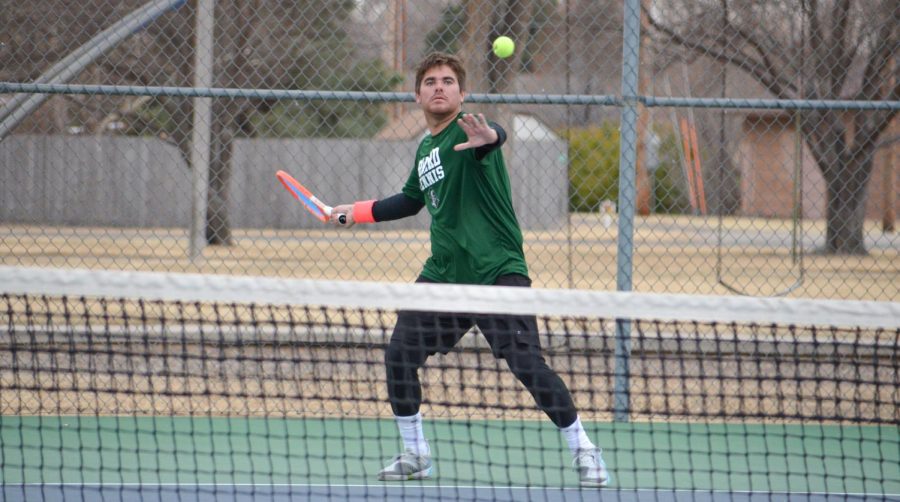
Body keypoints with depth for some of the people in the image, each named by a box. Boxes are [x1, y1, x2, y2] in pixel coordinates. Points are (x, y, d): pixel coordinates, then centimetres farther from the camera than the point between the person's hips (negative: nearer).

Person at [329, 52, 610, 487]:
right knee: (399, 356, 0)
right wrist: (358, 212, 38)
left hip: (497, 272, -8)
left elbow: (495, 136, -36)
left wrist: (488, 136, -59)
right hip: (442, 274, 8)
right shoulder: (425, 149, 15)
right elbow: (411, 200, 35)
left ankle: (584, 451, -3)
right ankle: (415, 455, 18)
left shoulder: (465, 132, -9)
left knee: (527, 363, -17)